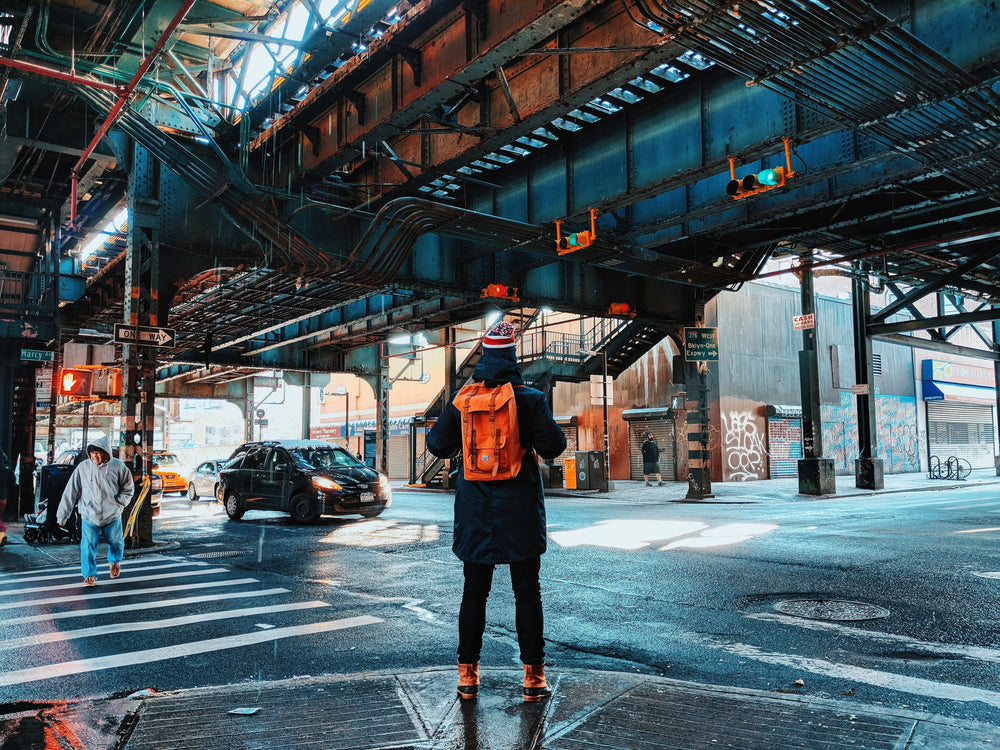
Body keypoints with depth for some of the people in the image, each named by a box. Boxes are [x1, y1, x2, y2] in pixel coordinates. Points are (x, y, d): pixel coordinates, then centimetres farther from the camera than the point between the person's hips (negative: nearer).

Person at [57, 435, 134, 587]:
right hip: (89, 516, -1)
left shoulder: (118, 467, -7)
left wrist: (119, 502, -7)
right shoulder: (82, 468, -6)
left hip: (112, 516, 1)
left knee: (115, 542, 15)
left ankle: (115, 561, 46)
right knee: (88, 546, -9)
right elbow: (70, 492, -1)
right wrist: (62, 515, 1)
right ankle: (89, 575, 8)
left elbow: (128, 488, 7)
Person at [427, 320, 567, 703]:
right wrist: (555, 430, 12)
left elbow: (438, 445, 7)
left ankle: (467, 674, 16)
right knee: (527, 592, 6)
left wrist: (443, 421, 27)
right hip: (521, 512, -2)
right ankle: (533, 676, 10)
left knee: (474, 592, 11)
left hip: (475, 513, 2)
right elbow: (552, 447, -9)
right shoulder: (530, 399, -7)